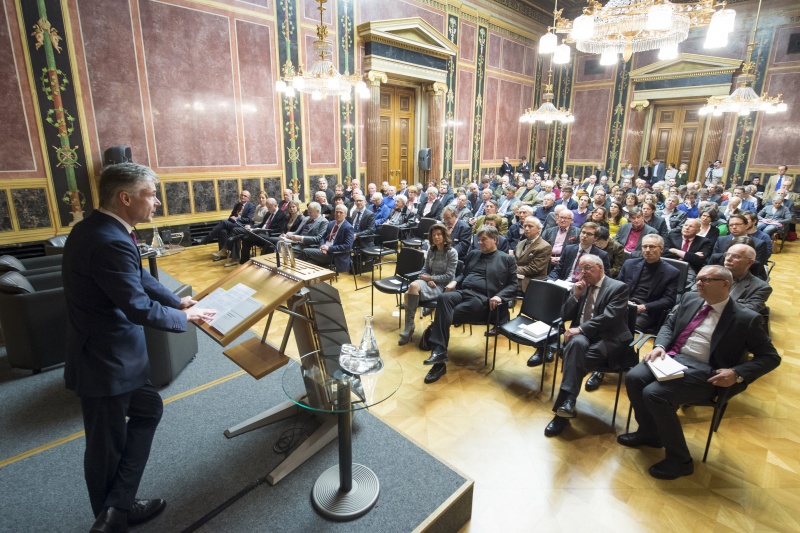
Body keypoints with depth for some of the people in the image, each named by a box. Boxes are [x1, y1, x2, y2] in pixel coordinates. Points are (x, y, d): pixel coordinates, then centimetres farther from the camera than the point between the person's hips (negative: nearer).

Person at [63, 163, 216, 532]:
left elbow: (139, 278, 12)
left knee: (148, 410, 21)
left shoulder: (95, 227, 4)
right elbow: (140, 308, -28)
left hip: (112, 352, 10)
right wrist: (184, 317, -12)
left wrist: (177, 300, 5)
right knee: (108, 445, 10)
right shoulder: (111, 242, -28)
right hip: (104, 360, -10)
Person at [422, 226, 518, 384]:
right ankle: (439, 351, -38)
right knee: (443, 297, -34)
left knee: (444, 314, -31)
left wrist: (499, 296, -11)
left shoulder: (507, 259, 13)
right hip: (462, 292, 4)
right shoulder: (473, 254, 27)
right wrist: (455, 282, 7)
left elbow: (513, 285, 8)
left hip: (482, 299, -4)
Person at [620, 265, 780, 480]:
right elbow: (668, 325, 19)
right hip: (672, 357, 6)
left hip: (704, 372, -6)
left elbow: (771, 357, 1)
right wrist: (660, 346, -2)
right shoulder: (689, 299, 10)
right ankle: (649, 432, 8)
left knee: (655, 394, -28)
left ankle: (680, 460, -5)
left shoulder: (746, 318, -4)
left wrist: (737, 374, -16)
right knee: (634, 378, -20)